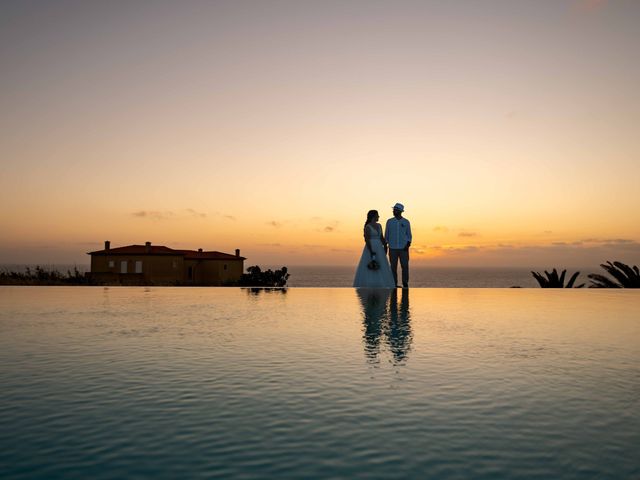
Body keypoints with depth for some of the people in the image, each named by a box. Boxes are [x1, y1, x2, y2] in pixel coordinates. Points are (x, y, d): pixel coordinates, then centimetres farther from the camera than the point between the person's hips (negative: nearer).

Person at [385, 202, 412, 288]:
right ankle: (394, 284, 7)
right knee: (393, 267, 0)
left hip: (403, 248, 0)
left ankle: (405, 284, 5)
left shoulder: (406, 222, 2)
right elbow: (386, 235, 6)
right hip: (393, 249, 0)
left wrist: (408, 245, -12)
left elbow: (409, 235, 6)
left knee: (405, 266, -4)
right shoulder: (389, 221, 2)